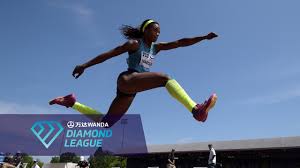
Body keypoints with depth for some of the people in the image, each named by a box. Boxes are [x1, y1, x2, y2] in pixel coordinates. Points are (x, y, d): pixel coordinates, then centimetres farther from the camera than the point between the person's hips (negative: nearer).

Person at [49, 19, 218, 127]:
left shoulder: (156, 47, 19)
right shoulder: (134, 43, 1)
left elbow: (180, 43, 15)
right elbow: (108, 54, -1)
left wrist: (204, 37, 10)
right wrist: (84, 65, -2)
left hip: (131, 90, 8)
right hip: (128, 80, -8)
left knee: (106, 122, 12)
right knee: (165, 78, -25)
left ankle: (72, 102, 22)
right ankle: (196, 110, -42)